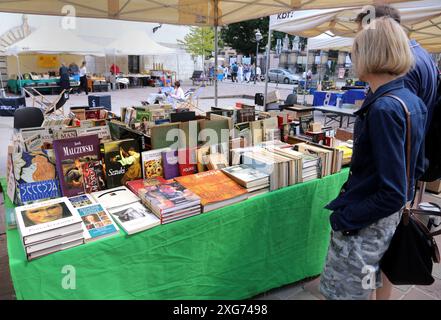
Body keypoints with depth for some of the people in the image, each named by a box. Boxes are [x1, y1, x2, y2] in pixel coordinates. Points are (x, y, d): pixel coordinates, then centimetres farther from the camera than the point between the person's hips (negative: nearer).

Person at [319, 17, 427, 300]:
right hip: (391, 214, 9)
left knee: (348, 292, 9)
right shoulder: (414, 101, 2)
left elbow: (393, 193, -27)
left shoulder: (383, 109, -26)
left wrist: (346, 218, -18)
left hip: (365, 222, -9)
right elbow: (416, 166, 12)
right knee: (377, 277, 28)